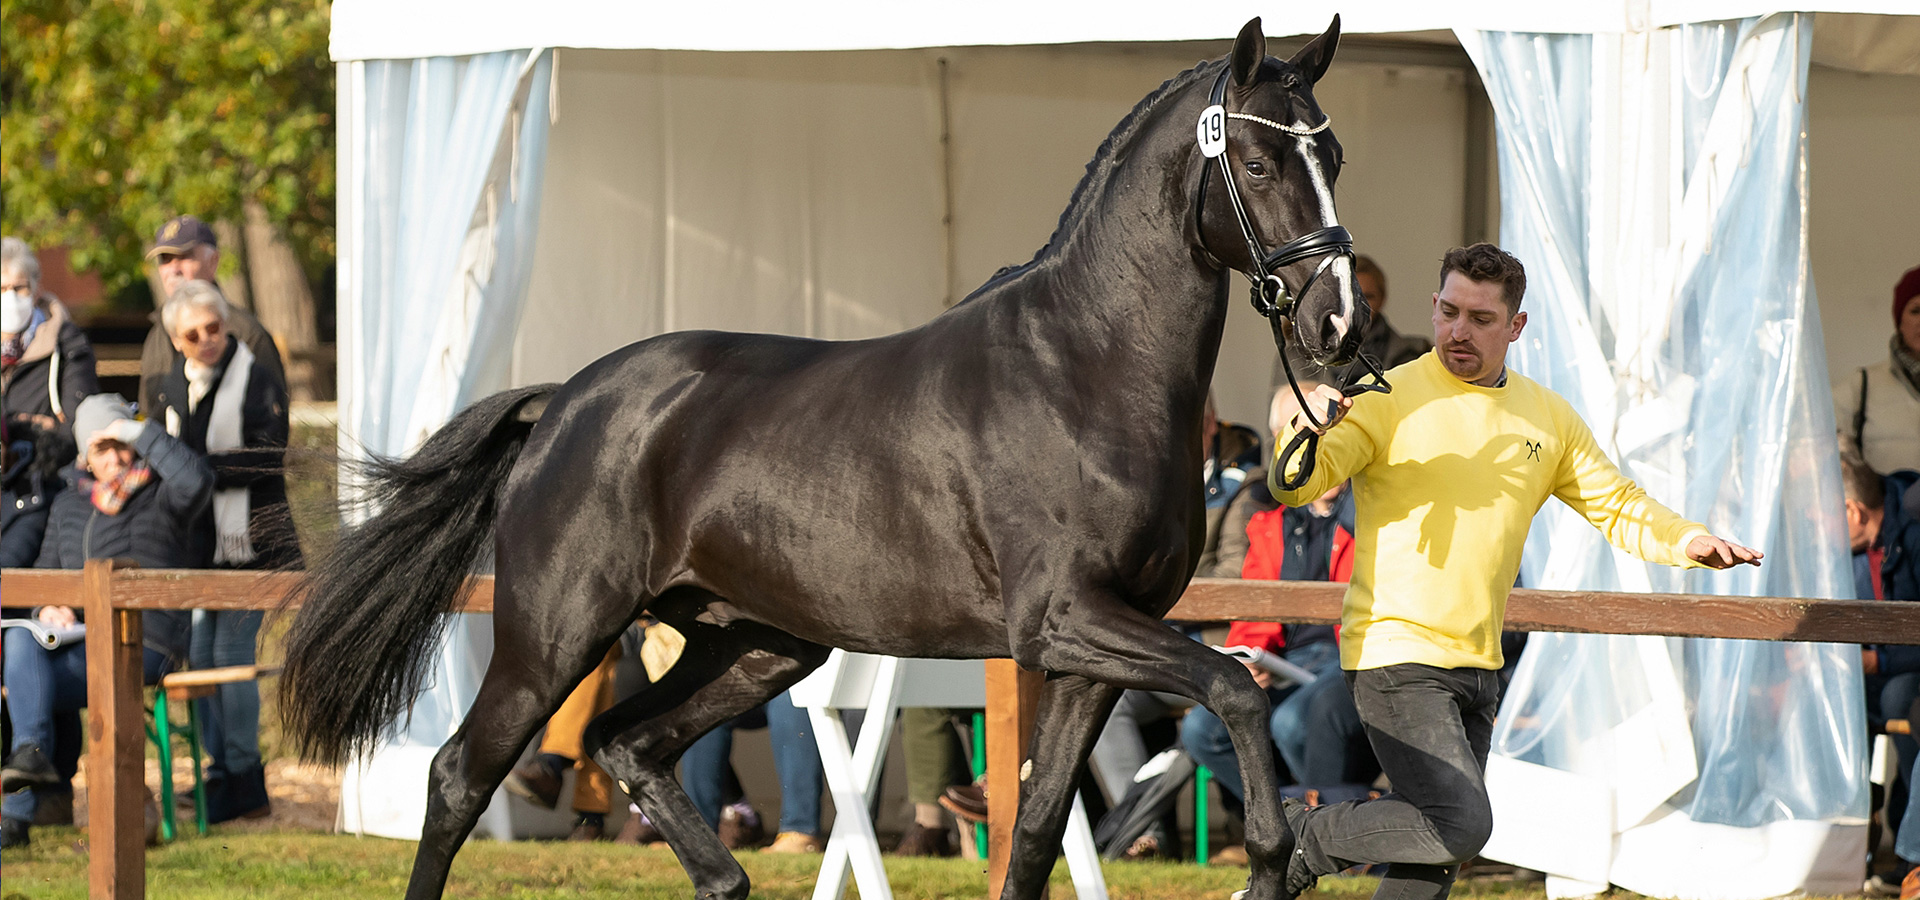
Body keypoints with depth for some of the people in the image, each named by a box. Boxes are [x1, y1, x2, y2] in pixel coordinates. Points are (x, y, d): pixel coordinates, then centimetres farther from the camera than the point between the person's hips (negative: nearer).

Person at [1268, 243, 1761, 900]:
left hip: (1478, 667, 7)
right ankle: (1303, 836, 1)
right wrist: (1304, 433, -38)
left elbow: (1615, 507, 16)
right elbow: (1296, 488, -16)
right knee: (1460, 826, -19)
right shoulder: (1388, 401, -8)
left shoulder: (1548, 419, 10)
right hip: (1395, 655, -7)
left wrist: (1688, 542, -3)